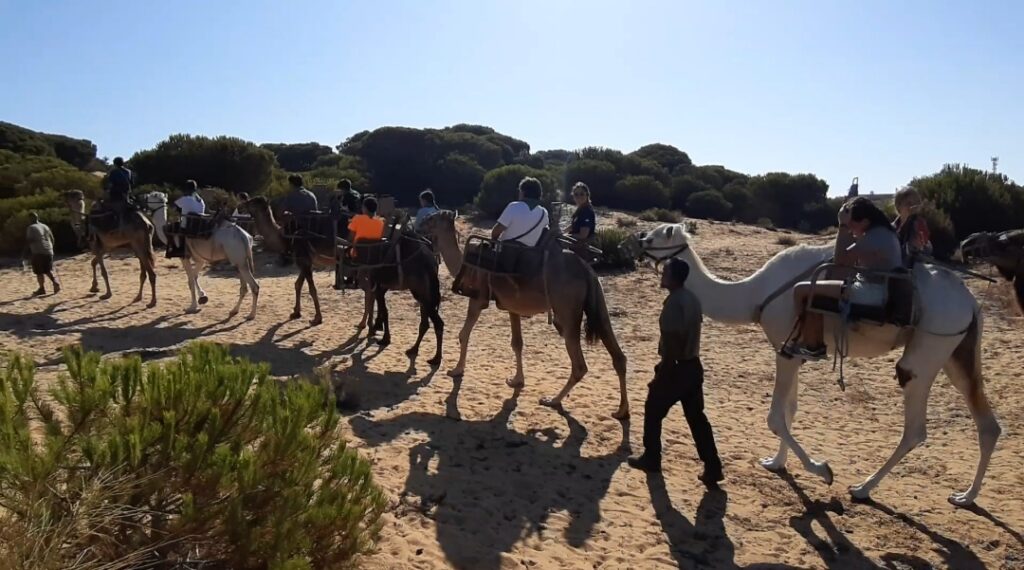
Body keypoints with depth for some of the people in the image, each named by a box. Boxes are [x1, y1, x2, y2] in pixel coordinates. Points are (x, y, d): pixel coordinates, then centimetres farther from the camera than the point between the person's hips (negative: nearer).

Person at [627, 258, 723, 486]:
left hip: (676, 367, -8)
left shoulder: (673, 302, -21)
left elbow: (672, 343, -23)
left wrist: (661, 376, -17)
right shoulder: (692, 298, 8)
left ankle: (651, 458, 24)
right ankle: (713, 467, 11)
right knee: (696, 417, 12)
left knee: (653, 411, 11)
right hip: (693, 365, 8)